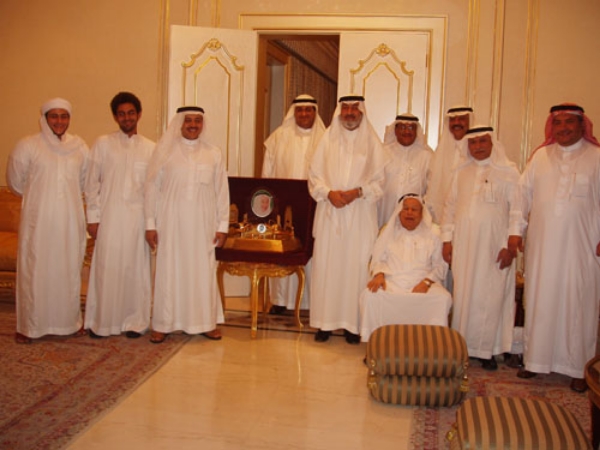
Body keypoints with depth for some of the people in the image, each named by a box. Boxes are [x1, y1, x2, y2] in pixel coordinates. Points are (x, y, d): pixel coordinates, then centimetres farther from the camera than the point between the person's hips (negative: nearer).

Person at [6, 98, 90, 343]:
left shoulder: (80, 147, 5)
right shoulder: (28, 146, -4)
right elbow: (15, 182, 5)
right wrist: (39, 195, 13)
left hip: (70, 220, 3)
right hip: (38, 220, -3)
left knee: (69, 270, 9)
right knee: (34, 270, 2)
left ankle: (70, 321, 22)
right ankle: (29, 326, 13)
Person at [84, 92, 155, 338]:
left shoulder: (150, 148, 7)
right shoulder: (103, 144, 4)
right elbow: (92, 183, 3)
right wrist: (93, 217, -2)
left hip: (138, 218, 1)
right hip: (109, 217, -1)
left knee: (135, 269, 5)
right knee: (106, 268, 1)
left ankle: (134, 321, 16)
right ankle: (100, 322, 13)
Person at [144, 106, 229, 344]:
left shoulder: (214, 154, 6)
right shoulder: (165, 152, 2)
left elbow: (222, 191, 6)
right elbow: (152, 188, 2)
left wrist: (223, 225, 1)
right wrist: (150, 224, -3)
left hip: (202, 224, 1)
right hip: (171, 223, -1)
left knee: (204, 271, 5)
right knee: (169, 271, 2)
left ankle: (206, 322, 17)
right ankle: (162, 324, 13)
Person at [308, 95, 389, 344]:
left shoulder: (372, 142, 5)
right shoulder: (328, 139, 8)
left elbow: (378, 180, 2)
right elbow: (314, 175, 6)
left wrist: (357, 192, -14)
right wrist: (329, 192, -11)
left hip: (360, 215, -1)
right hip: (329, 214, 1)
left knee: (356, 266, -1)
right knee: (326, 265, 1)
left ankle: (353, 323, 7)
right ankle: (325, 321, 9)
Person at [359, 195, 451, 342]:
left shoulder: (432, 235, 15)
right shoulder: (388, 232, 19)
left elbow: (439, 266, 9)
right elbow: (378, 259, 13)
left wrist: (427, 282, -10)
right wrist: (379, 274, -9)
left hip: (422, 283, 0)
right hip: (392, 281, 0)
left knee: (443, 298, -31)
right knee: (371, 295, -31)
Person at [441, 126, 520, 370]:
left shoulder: (509, 172, -2)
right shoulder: (462, 172, 10)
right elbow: (450, 206, 13)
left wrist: (510, 245, -9)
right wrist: (447, 239, 6)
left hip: (493, 247, -3)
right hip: (463, 246, 3)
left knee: (490, 297, 1)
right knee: (463, 295, 7)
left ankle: (487, 349, 12)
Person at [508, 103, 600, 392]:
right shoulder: (540, 156, 9)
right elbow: (523, 193, 9)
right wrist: (516, 231, 3)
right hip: (541, 244, 3)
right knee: (539, 301, 8)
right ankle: (536, 360, 20)